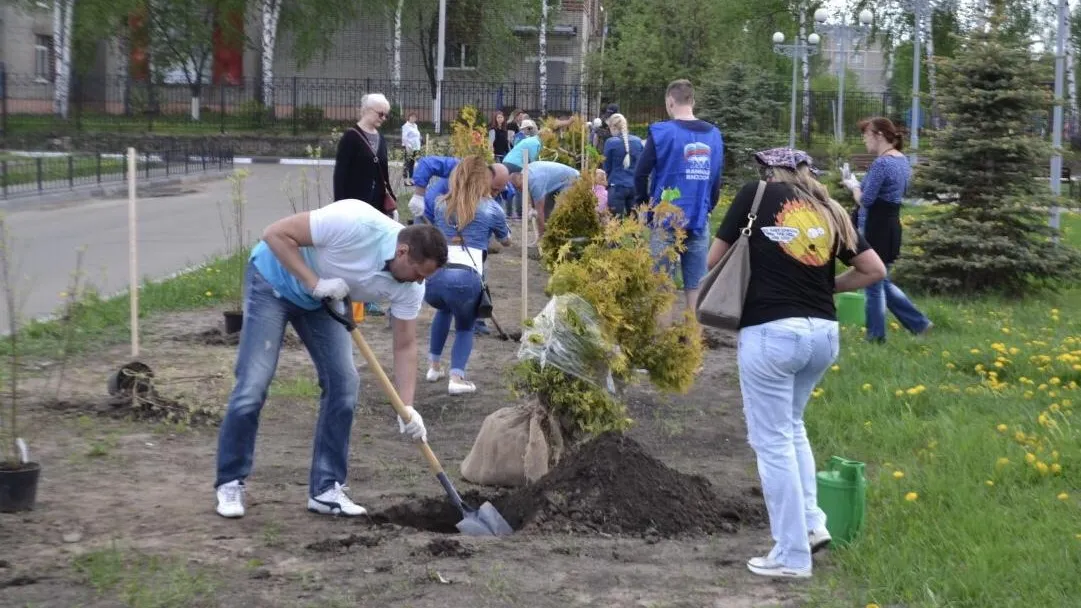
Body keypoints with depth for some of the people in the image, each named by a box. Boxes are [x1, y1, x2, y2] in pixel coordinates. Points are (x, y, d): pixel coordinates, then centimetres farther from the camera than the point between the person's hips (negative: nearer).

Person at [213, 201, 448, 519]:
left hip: (322, 300, 6)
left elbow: (405, 345, -10)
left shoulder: (410, 286, -17)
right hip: (274, 280, -6)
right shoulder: (354, 223, -36)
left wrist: (407, 407, -20)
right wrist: (315, 283, -33)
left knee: (343, 384, -4)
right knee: (253, 386, -11)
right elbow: (276, 234, -29)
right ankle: (230, 484, 5)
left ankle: (326, 488, 5)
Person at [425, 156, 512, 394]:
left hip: (432, 276, 3)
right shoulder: (491, 208, 16)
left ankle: (434, 366, 33)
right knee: (465, 326, 24)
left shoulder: (442, 205, 23)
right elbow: (506, 241, 35)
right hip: (465, 278, -3)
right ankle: (456, 377, 1)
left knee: (444, 310, 38)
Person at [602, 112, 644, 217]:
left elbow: (607, 168, 2)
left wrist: (607, 181, 18)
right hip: (635, 186, 4)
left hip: (617, 186, -4)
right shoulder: (638, 141, 5)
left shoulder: (611, 142, -6)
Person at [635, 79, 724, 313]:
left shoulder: (662, 132, -8)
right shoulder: (714, 135, 7)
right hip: (699, 220, 4)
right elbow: (717, 178, 10)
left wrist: (646, 208, 6)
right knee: (696, 284, 6)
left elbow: (641, 175, -7)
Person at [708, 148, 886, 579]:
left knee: (772, 441, 5)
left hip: (770, 332, -5)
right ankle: (812, 523, 21)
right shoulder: (831, 212, 12)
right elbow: (875, 270, 12)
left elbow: (714, 260, 5)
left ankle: (792, 555, 8)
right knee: (791, 427, 27)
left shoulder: (756, 196, 2)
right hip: (824, 333, 5)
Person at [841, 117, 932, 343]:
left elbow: (865, 200, -19)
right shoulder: (902, 161, 11)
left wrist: (853, 186, -1)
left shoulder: (881, 163, -19)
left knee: (872, 285, 3)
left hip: (875, 231, -9)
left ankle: (876, 337, 12)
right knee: (882, 281, 21)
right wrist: (861, 185, 10)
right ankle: (919, 323, 20)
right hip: (890, 227, 9)